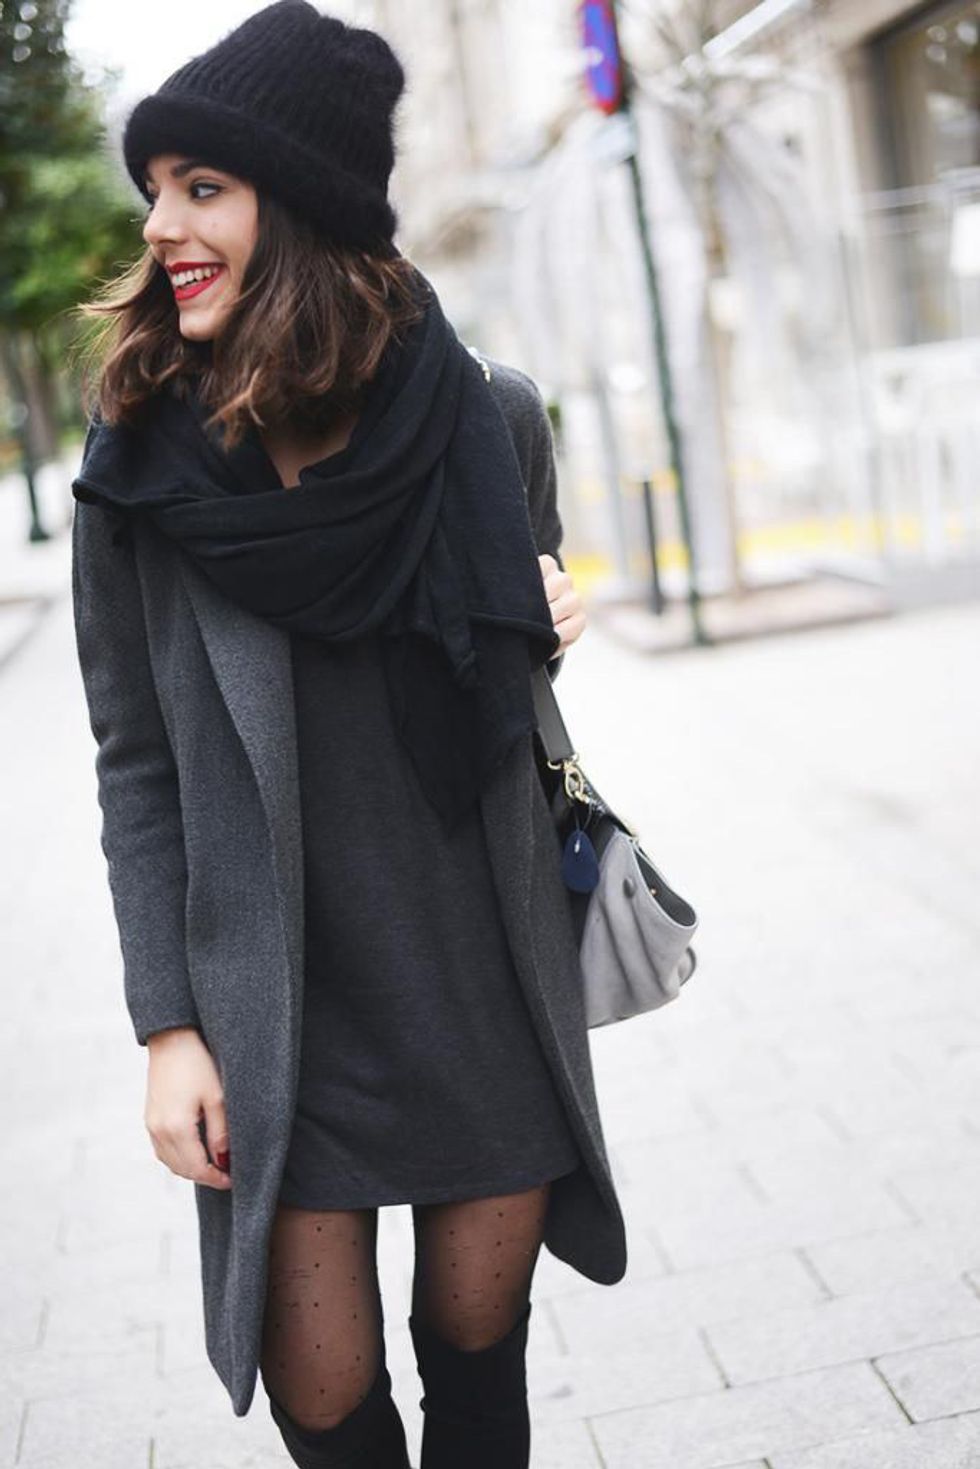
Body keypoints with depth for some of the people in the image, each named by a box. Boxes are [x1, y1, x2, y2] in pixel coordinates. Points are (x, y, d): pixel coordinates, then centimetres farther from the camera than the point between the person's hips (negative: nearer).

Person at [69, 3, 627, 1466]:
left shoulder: (487, 415, -4)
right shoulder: (135, 467, -7)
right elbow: (138, 772, -2)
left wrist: (548, 635, -9)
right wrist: (169, 1026, -5)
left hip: (489, 986, 1)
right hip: (281, 1011, -1)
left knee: (479, 1343, 14)